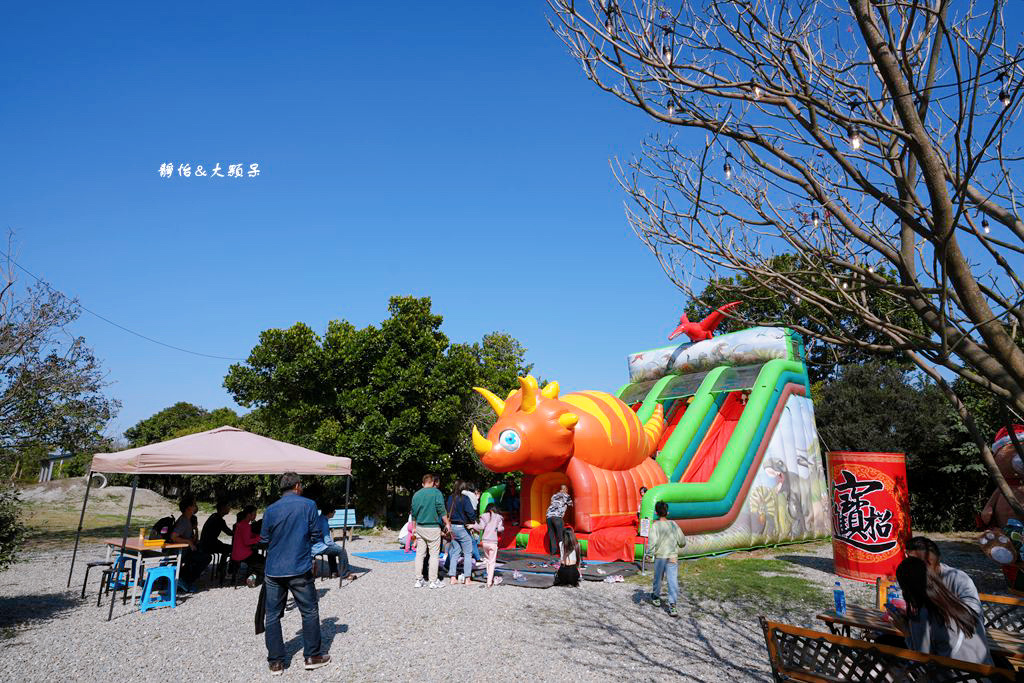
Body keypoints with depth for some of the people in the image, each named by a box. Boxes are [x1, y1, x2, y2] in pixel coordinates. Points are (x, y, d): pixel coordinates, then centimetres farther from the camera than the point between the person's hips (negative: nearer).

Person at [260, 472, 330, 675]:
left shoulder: (270, 510, 1)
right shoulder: (308, 505, -6)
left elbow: (264, 540, 6)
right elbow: (316, 536, -3)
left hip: (274, 571, 3)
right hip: (300, 570, -2)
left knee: (272, 616, 12)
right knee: (310, 612, 11)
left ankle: (275, 663, 17)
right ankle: (313, 656, 18)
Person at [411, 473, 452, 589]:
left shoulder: (416, 494, 9)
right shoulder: (436, 493, -7)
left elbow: (413, 513, 14)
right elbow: (441, 510, -10)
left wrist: (414, 527, 23)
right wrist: (447, 524, -1)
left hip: (420, 527, 5)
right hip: (433, 527, -5)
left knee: (420, 554, 10)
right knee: (434, 554, 1)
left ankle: (419, 580, 13)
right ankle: (433, 581, 4)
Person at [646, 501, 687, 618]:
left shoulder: (655, 526, -11)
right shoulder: (673, 524, 0)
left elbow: (652, 541, -19)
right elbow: (682, 541, 5)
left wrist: (649, 554, -8)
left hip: (660, 557, -1)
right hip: (673, 557, 1)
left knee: (658, 578, 18)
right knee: (673, 581, 2)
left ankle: (656, 598, 38)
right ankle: (672, 605, -6)